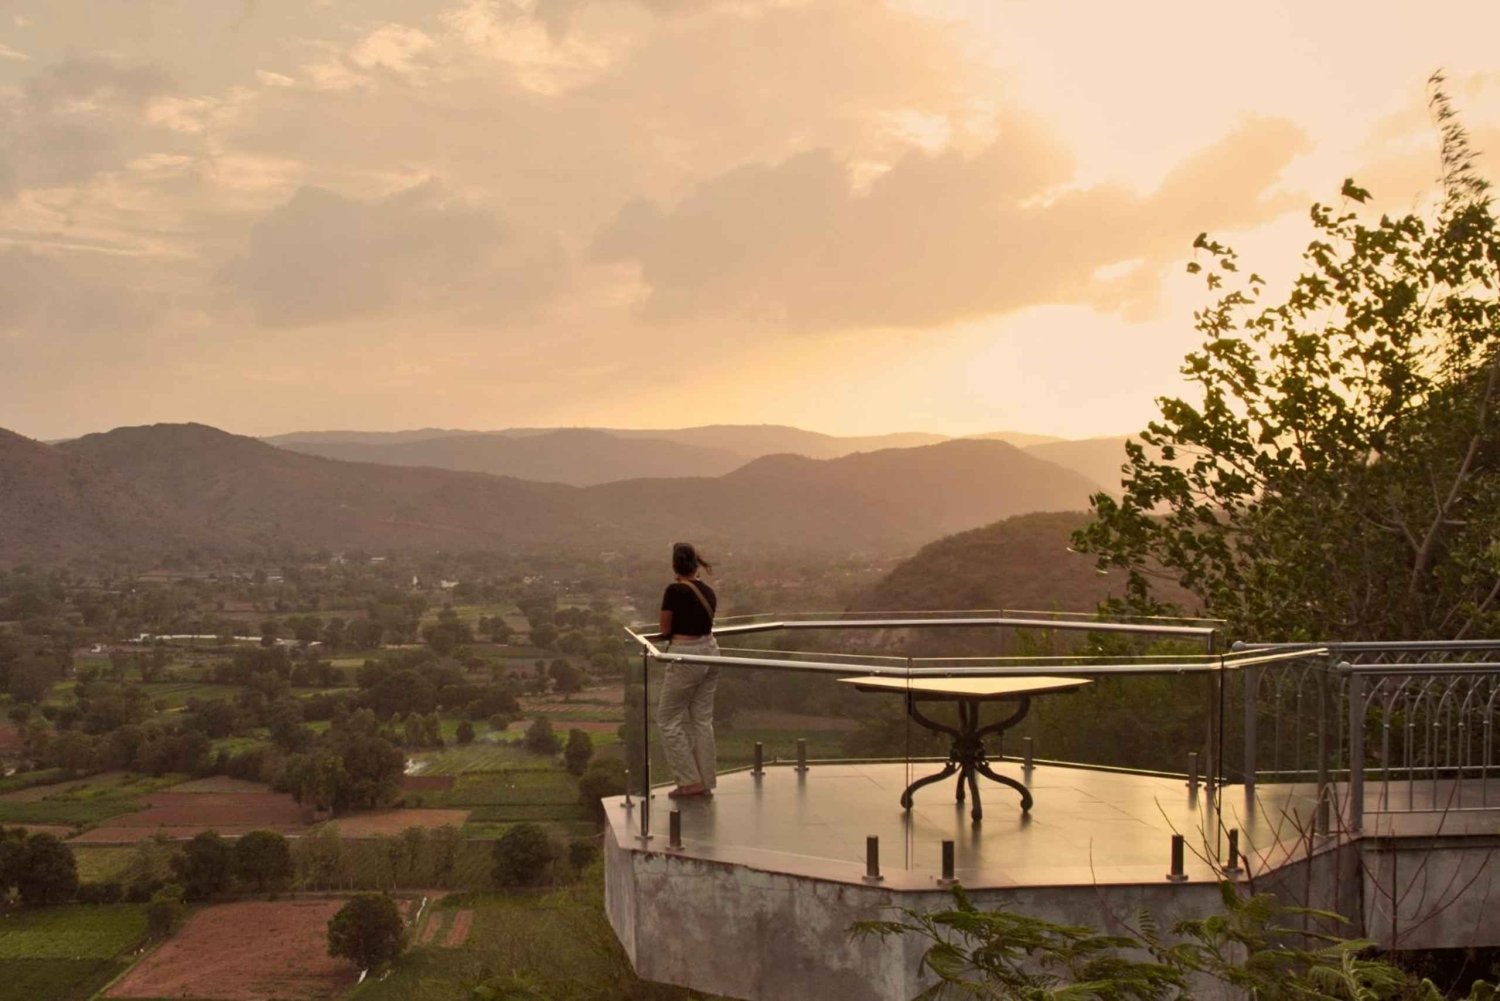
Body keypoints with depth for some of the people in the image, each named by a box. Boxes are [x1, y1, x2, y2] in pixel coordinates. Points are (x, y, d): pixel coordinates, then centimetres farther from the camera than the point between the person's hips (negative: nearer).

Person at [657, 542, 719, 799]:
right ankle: (706, 782, 16)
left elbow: (665, 630, -6)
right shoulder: (708, 592, 6)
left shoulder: (675, 590, -14)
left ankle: (690, 781, 5)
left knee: (669, 719, 6)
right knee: (702, 719, 13)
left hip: (686, 656, -7)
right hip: (709, 652, 7)